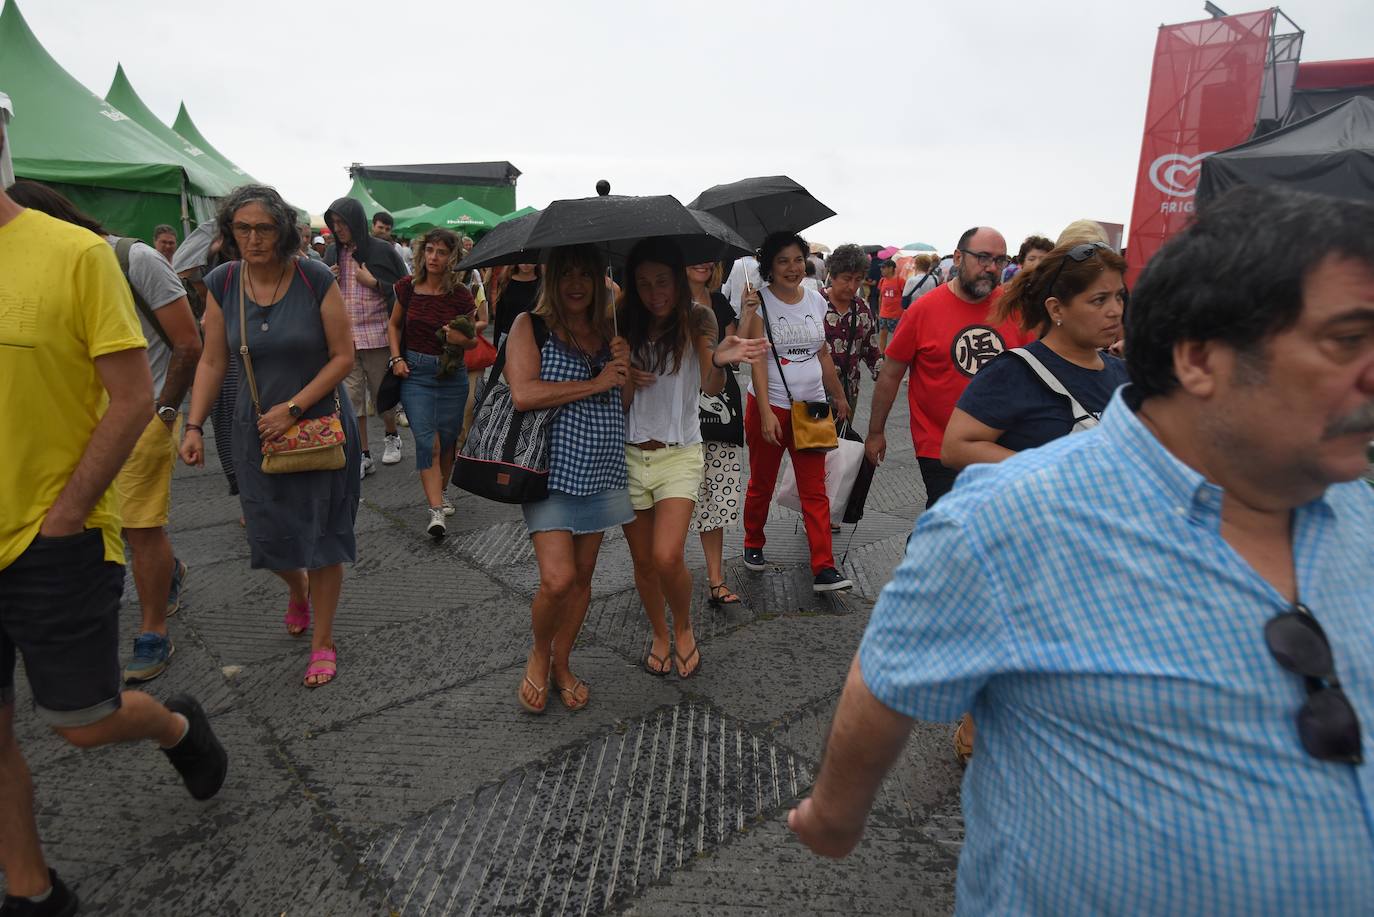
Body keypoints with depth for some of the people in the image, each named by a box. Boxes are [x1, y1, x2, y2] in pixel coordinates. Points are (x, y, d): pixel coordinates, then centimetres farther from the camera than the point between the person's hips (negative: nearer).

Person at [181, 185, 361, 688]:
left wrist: (293, 408, -16)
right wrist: (195, 426, -4)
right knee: (269, 532, 9)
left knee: (323, 533, 3)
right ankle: (298, 588, 45)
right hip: (257, 428, 3)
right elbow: (212, 361, 4)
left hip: (320, 422, -3)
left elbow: (343, 355, -11)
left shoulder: (315, 279, -12)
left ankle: (322, 642, 19)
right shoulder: (221, 283, -2)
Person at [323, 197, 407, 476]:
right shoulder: (332, 254, 10)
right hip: (343, 338, 4)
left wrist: (373, 282, -11)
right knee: (351, 397, 2)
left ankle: (392, 436, 35)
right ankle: (363, 455, 10)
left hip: (377, 335, -3)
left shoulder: (382, 250, -3)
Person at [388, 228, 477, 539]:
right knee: (427, 440, -10)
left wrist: (461, 339, -18)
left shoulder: (460, 295, -5)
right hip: (414, 372, 0)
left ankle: (439, 492, 35)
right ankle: (436, 511, -11)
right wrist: (397, 357, 0)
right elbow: (394, 324, 13)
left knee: (448, 439, 10)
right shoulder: (408, 287, -3)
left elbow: (474, 341, 4)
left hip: (451, 373, 1)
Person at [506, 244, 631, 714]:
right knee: (558, 578, -12)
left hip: (601, 469, 5)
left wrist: (623, 365, -4)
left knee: (583, 574, 11)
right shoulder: (530, 326, -4)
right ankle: (538, 655, 18)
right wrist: (594, 383, -15)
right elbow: (523, 394, -18)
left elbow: (622, 401, 16)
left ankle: (561, 664, 31)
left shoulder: (608, 328, 11)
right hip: (552, 468, -5)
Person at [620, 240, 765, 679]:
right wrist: (626, 377, -18)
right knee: (643, 561, 10)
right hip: (630, 454, 3)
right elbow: (620, 401, 3)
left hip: (679, 454, -3)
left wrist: (718, 360, -38)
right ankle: (659, 634, 34)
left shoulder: (696, 319, -5)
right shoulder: (627, 327, 2)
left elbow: (711, 387, -17)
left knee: (667, 558, -16)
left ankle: (684, 630, 14)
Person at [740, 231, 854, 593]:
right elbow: (758, 361, -14)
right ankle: (753, 545, 34)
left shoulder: (816, 301, 7)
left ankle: (824, 569, 2)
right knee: (761, 484, 12)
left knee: (815, 490, 0)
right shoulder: (759, 302, -7)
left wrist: (839, 396, 19)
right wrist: (766, 413, -22)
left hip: (811, 406, 3)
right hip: (769, 405, -3)